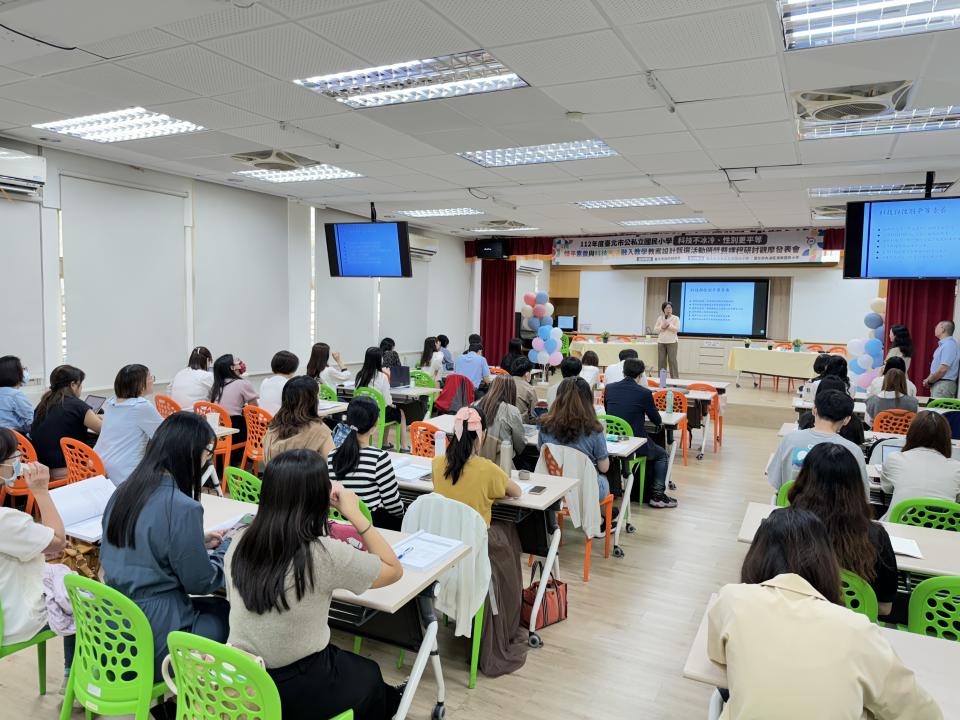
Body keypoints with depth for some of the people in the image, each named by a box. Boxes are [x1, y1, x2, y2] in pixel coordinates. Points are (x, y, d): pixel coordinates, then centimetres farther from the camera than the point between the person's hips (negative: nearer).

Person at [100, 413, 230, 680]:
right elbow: (200, 582, -13)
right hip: (151, 643, -8)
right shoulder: (182, 508, -23)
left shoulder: (125, 490, 1)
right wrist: (229, 546, 3)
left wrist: (197, 542, 12)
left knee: (214, 606, 22)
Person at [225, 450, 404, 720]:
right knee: (368, 674, 28)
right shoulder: (325, 555, -26)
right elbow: (394, 570, -10)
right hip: (295, 693, -5)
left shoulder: (241, 543, -9)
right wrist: (355, 515, -8)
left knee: (347, 661, 31)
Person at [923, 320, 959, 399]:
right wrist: (928, 379, 7)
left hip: (943, 385, -10)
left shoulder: (949, 345, -15)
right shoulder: (943, 344, 17)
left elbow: (943, 369, -21)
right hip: (937, 384, 10)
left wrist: (929, 381, -10)